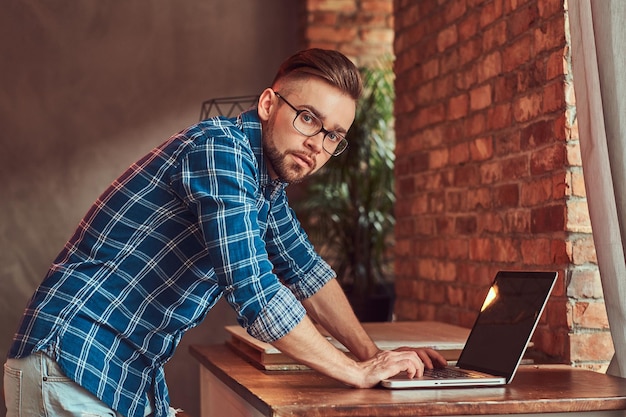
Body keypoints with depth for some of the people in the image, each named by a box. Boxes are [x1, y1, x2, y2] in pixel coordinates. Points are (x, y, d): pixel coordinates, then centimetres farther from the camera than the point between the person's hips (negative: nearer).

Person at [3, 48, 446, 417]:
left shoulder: (269, 178, 8)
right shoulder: (221, 148, -21)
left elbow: (305, 271, 18)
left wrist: (372, 353, 10)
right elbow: (254, 290, -27)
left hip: (136, 380, 9)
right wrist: (359, 372, -18)